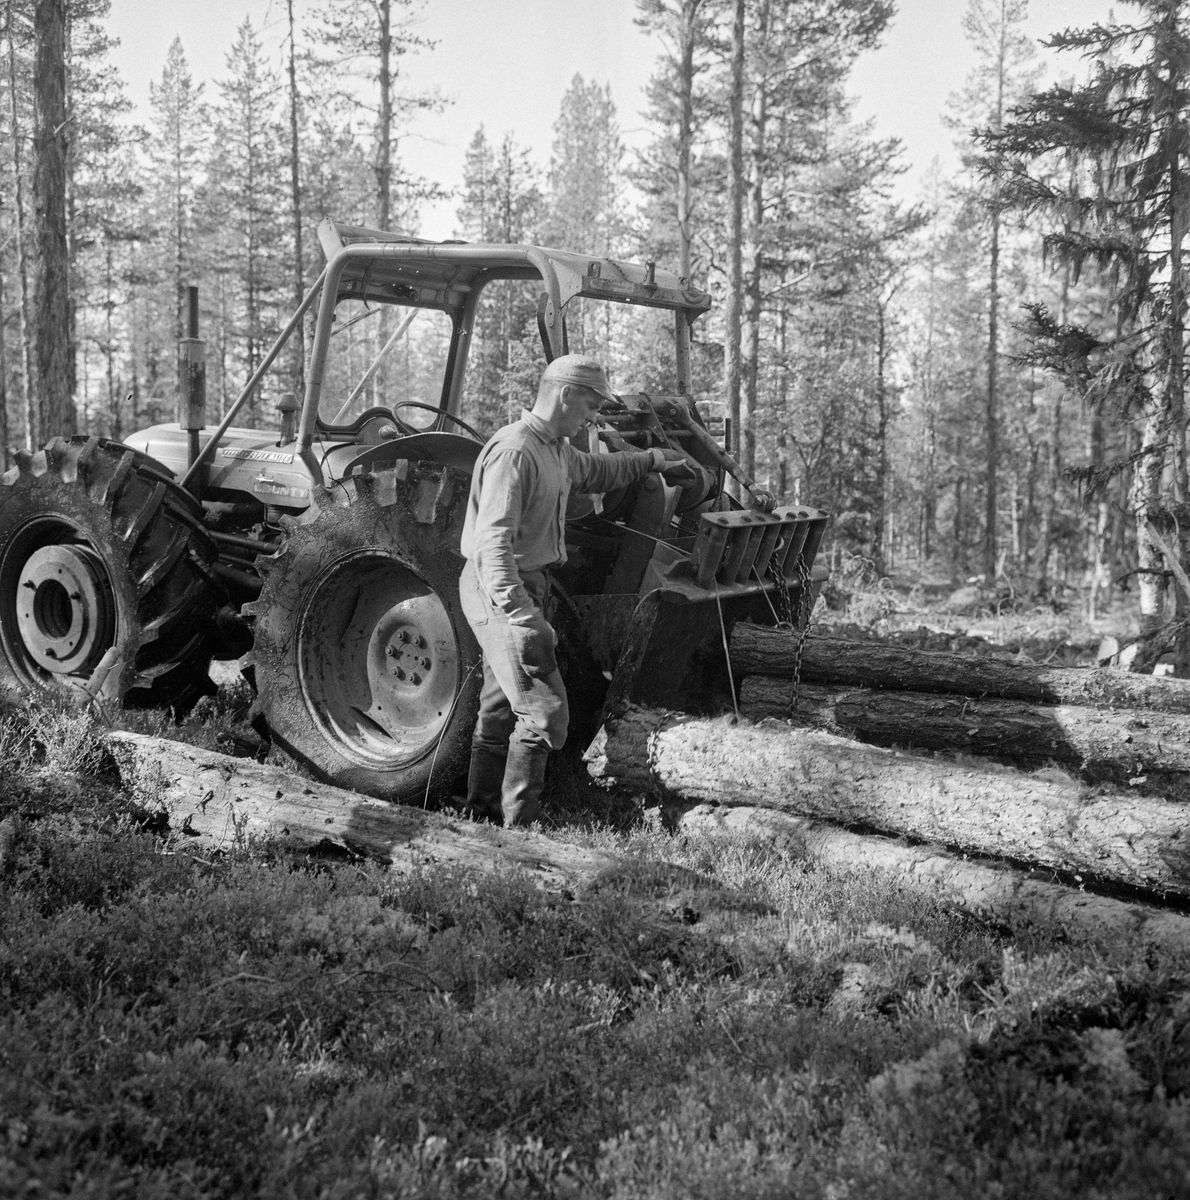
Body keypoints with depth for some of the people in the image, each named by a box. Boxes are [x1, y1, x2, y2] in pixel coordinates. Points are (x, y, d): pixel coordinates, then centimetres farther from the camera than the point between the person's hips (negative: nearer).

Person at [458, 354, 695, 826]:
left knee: (502, 711, 17)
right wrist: (522, 617, -36)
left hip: (522, 588, 11)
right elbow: (492, 542, -29)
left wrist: (652, 459, 37)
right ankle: (516, 827, -1)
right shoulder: (514, 450, -20)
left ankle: (482, 816, 28)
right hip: (502, 591, -11)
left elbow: (596, 472, 38)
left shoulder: (556, 450, 13)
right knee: (544, 711, -10)